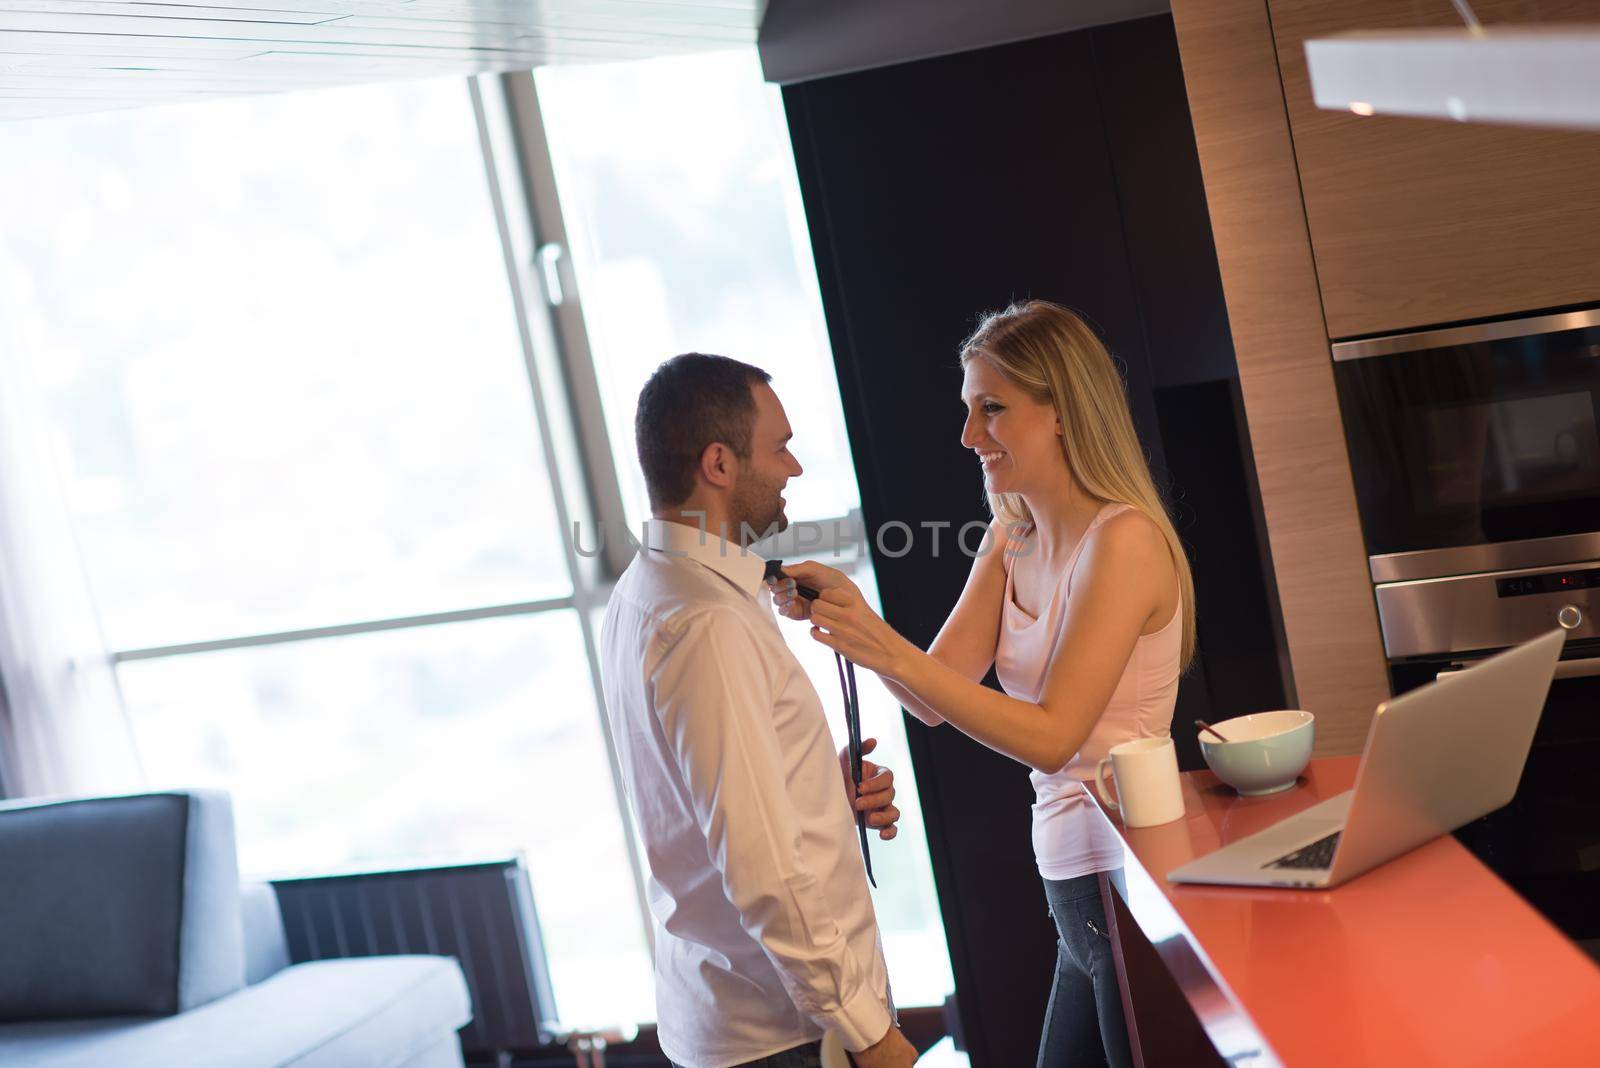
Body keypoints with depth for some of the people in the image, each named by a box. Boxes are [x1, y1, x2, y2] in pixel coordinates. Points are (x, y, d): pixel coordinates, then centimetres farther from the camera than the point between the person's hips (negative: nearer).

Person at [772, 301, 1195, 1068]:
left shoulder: (1123, 541, -16)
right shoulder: (1011, 542, 9)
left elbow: (1052, 737, -20)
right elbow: (935, 700, 3)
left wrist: (889, 652, -26)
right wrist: (852, 614, -13)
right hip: (1075, 884, 8)